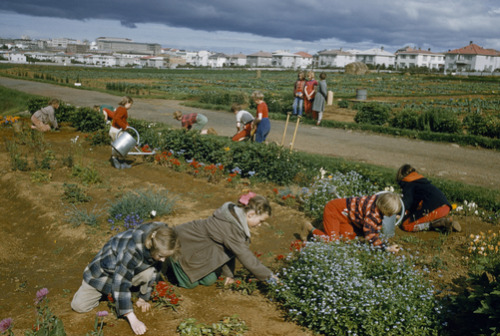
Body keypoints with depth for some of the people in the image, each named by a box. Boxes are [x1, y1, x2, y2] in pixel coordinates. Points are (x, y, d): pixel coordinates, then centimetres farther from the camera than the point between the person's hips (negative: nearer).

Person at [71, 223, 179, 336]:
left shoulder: (160, 246, -24)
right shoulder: (132, 250, -43)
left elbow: (153, 273, -8)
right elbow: (121, 284, -39)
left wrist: (143, 299, -2)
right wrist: (133, 320, -40)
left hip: (133, 268, 4)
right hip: (107, 269, -4)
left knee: (150, 271, -30)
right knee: (79, 306, -10)